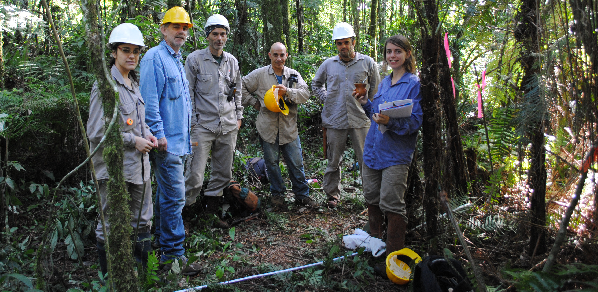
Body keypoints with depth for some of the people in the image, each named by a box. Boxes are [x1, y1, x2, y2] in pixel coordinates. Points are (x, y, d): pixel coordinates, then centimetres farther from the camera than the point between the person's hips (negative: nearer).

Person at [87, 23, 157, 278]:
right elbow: (96, 132, -17)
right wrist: (133, 140, -15)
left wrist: (146, 133, 7)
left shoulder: (134, 83, 12)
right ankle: (108, 274, 21)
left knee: (142, 223, 18)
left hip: (139, 165, 8)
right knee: (110, 227, 4)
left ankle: (142, 271, 34)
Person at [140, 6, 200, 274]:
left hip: (179, 140, 10)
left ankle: (162, 241, 30)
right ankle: (173, 254, 0)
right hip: (166, 141, -10)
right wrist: (159, 133, -21)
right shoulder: (155, 57, -10)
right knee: (174, 197, -8)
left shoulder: (177, 60, 20)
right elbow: (149, 99, -18)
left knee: (166, 194, 17)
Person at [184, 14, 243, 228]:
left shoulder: (232, 62, 12)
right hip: (203, 125, -5)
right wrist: (190, 121, -5)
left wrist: (238, 116, 17)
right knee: (195, 174, -9)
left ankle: (212, 212, 23)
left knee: (223, 174, 10)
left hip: (228, 127, 5)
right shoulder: (195, 59, -1)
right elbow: (187, 92, -1)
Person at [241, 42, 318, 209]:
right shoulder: (259, 74, 3)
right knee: (272, 162, 9)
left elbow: (305, 94, -5)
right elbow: (241, 87, 9)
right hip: (268, 127, -1)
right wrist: (253, 102, 1)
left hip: (289, 127, 1)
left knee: (296, 163, 4)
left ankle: (302, 195, 17)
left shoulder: (294, 75, 7)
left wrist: (287, 91, -20)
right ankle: (277, 194, 25)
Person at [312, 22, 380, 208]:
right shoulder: (328, 64, 7)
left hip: (360, 120, -1)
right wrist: (326, 99, 9)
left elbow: (376, 88, 14)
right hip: (334, 121, 1)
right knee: (333, 161, 10)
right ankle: (332, 194, 25)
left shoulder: (367, 63, 3)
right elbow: (316, 84, 23)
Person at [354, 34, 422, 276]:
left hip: (395, 154, -7)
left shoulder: (414, 84, -9)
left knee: (391, 204, -4)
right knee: (371, 198, 16)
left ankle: (394, 257, 9)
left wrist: (391, 122, -30)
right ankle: (374, 241, 36)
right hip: (373, 149, 7)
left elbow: (416, 121, -14)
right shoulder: (384, 82, 13)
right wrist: (365, 104, 4)